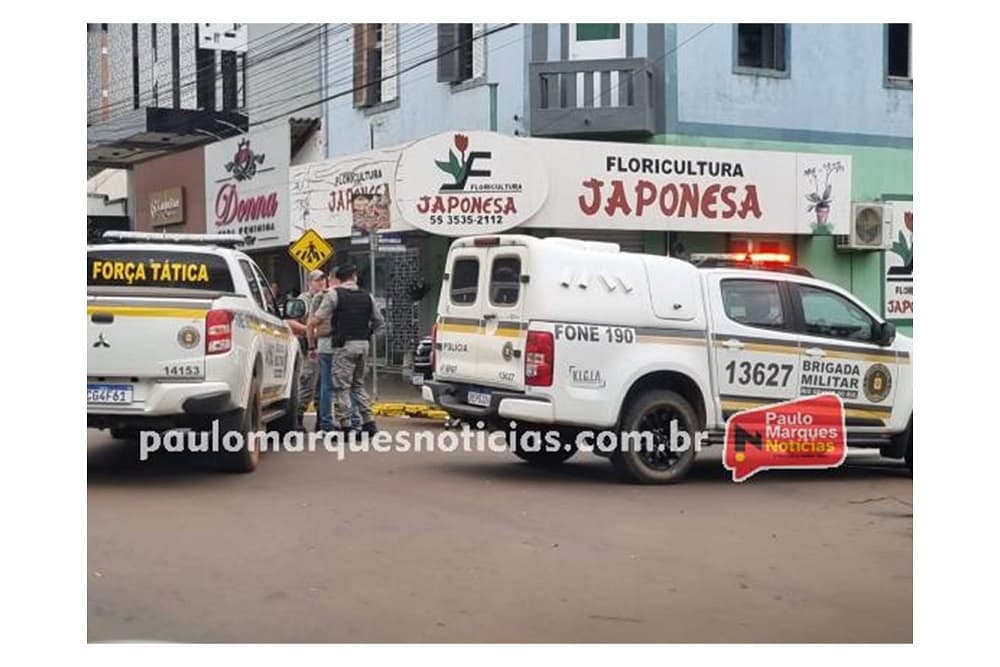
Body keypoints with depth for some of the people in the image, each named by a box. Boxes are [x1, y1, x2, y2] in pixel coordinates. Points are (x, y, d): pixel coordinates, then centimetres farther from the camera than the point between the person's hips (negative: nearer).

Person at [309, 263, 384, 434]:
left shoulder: (334, 294, -4)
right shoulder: (367, 296, 10)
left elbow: (316, 320, -7)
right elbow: (379, 322, 14)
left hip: (344, 345, -5)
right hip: (363, 344, 5)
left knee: (341, 387, -1)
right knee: (358, 385, 17)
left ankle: (343, 425, -3)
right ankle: (368, 422, 14)